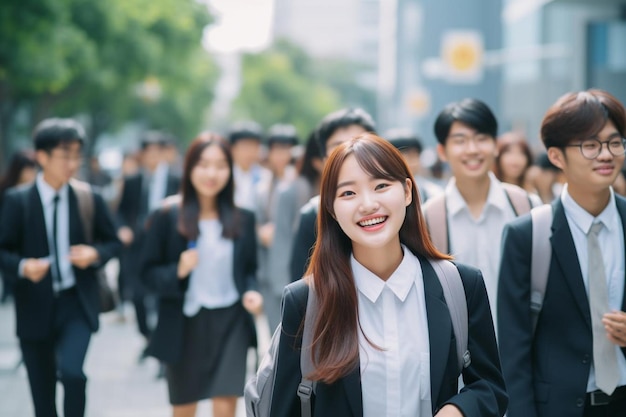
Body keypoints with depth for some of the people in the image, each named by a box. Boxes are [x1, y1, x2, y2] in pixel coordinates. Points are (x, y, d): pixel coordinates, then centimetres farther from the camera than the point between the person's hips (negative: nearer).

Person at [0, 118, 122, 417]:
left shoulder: (90, 199, -2)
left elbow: (113, 242, 8)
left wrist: (96, 254, -13)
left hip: (77, 305, 0)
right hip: (35, 308, 1)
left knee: (71, 371, -23)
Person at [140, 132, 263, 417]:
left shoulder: (243, 219, 2)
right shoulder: (168, 216, -7)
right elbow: (148, 271, -3)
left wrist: (251, 293, -9)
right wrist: (177, 272, -21)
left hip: (230, 321, 1)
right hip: (184, 323, -1)